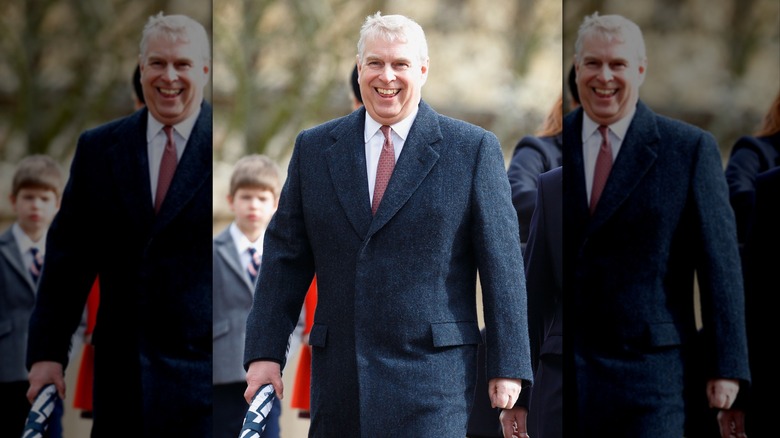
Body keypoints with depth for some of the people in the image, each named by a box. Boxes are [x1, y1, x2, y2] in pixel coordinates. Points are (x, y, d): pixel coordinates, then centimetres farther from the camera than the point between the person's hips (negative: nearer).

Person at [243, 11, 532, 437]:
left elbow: (502, 260, 0)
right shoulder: (314, 147, 10)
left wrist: (508, 366, -3)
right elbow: (285, 256, 10)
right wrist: (265, 352, 2)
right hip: (338, 377, 3)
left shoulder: (473, 148, 2)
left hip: (431, 375, -3)